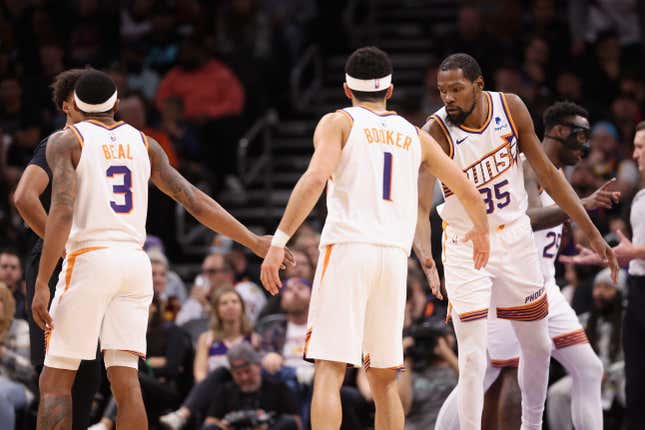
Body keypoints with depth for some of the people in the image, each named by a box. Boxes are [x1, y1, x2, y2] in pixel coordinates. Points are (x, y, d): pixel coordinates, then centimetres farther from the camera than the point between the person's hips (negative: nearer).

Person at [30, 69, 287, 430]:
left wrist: (42, 284, -15)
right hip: (136, 263, 4)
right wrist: (254, 242, 17)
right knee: (126, 381, 0)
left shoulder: (66, 141, 1)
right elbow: (195, 202, 11)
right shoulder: (143, 143, 15)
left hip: (89, 259, -4)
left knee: (55, 383, 1)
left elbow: (63, 212, -13)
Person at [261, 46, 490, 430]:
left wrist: (278, 243, -14)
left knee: (330, 370, -8)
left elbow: (315, 178, -12)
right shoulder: (415, 136, 19)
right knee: (384, 380, 14)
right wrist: (482, 232, 45)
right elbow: (469, 192, 24)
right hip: (394, 255, 4)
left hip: (347, 249, -4)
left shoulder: (338, 123, 7)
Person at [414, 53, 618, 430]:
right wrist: (425, 258, -49)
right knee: (473, 356, -13)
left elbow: (546, 173, 0)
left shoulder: (511, 108, -11)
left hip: (515, 239, 4)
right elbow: (419, 207, -29)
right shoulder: (436, 133, -23)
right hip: (466, 249, -4)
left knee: (538, 345, 14)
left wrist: (592, 233, 0)